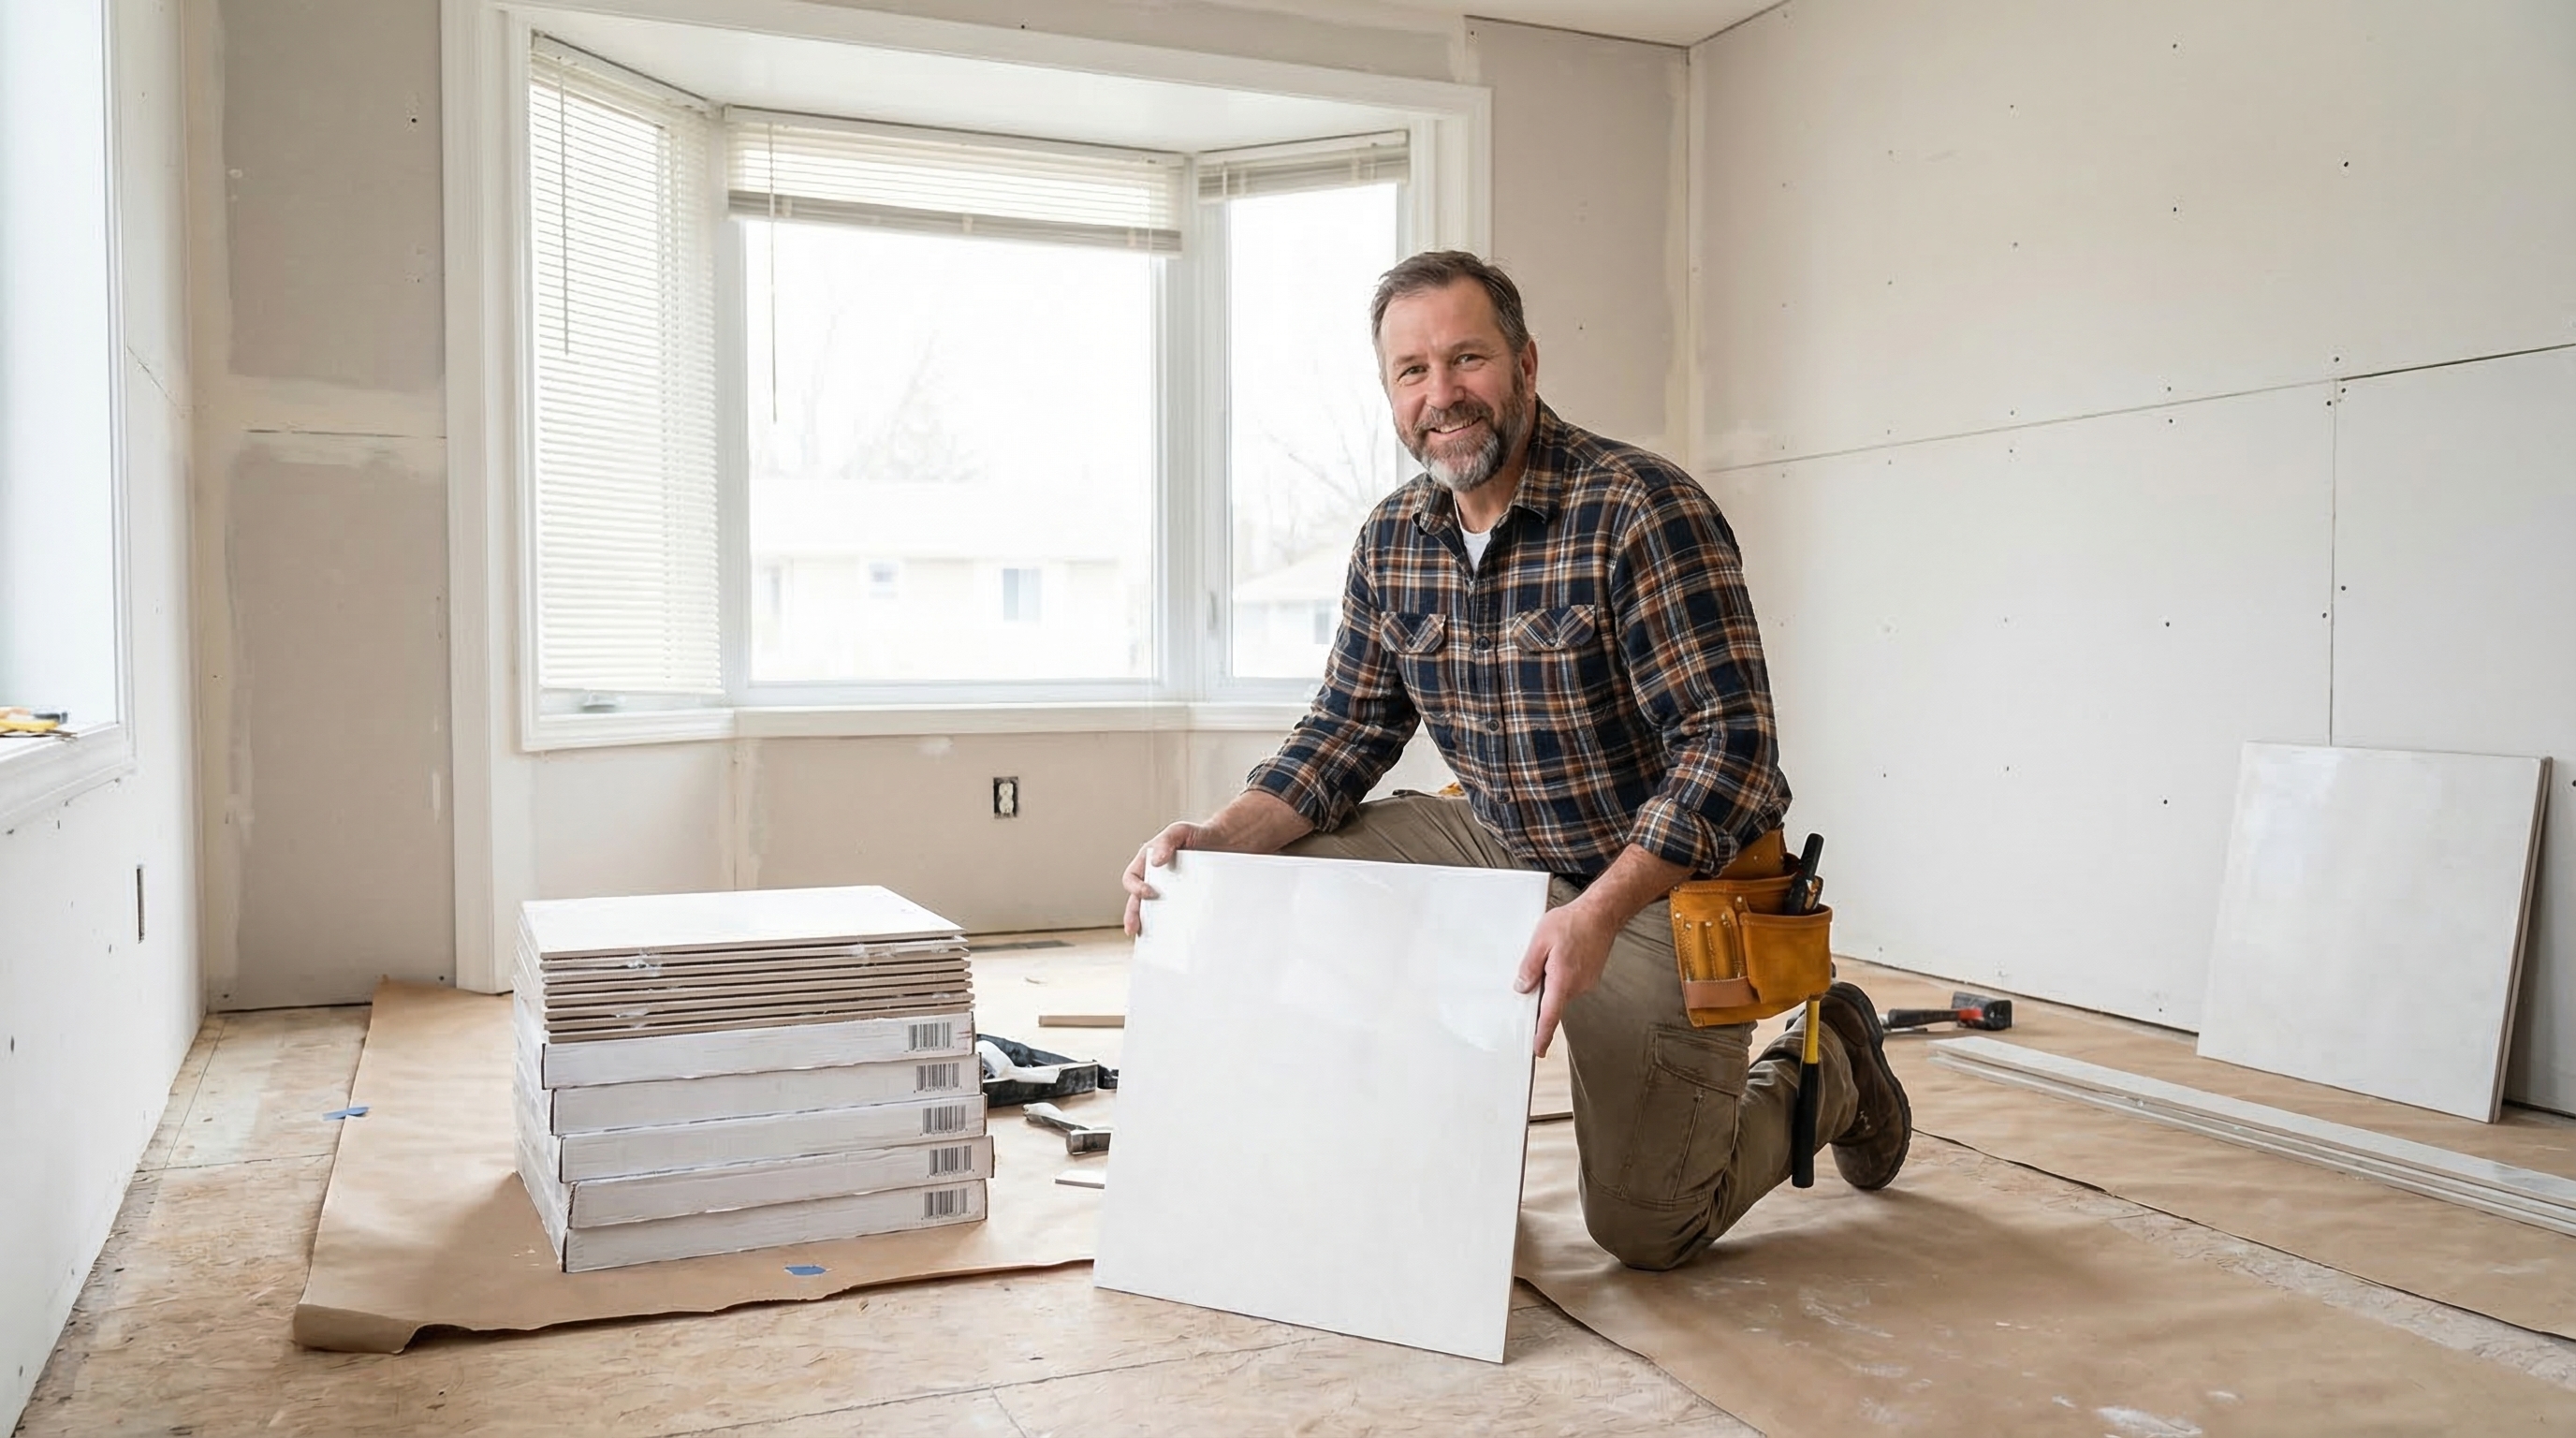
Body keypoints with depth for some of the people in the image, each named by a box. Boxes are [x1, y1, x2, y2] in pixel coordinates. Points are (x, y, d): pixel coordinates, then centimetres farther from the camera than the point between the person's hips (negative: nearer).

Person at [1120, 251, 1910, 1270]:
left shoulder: (1644, 511, -22)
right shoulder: (1394, 539, -1)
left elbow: (1730, 749, -26)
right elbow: (1344, 736, 4)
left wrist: (1596, 914, -38)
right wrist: (1216, 839, -14)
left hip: (1666, 881, -6)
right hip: (1502, 845, 6)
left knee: (1645, 1227, -3)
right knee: (1290, 869, -11)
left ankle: (1823, 1076, 26)